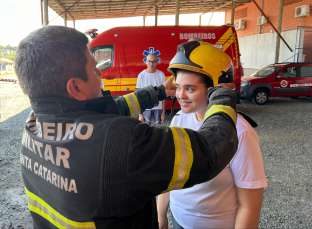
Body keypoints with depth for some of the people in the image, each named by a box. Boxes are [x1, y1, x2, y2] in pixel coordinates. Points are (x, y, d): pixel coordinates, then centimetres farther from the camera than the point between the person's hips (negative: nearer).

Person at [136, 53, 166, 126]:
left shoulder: (161, 75, -2)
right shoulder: (141, 75, -4)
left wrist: (163, 112, -1)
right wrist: (140, 113, -5)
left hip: (158, 108, 1)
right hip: (146, 108, -1)